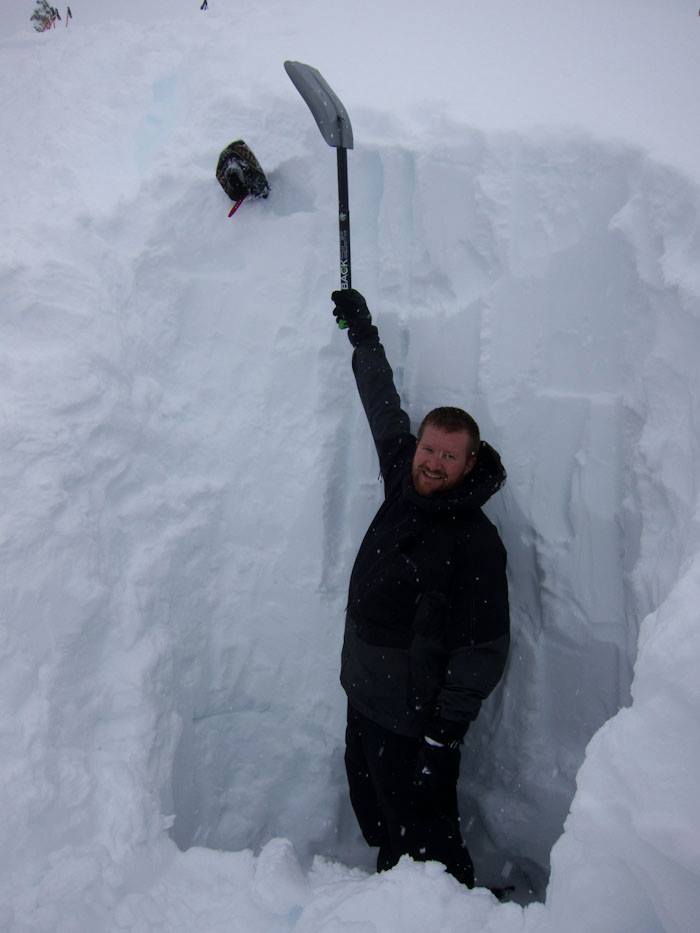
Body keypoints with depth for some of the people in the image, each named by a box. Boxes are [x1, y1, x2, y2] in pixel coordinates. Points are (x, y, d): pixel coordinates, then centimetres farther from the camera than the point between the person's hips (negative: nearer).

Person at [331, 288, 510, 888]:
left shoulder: (476, 542, -18)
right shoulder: (404, 488, 1)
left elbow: (485, 648, -18)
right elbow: (385, 408, 14)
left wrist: (446, 733, -20)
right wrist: (363, 332, 21)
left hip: (414, 719, -8)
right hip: (364, 698, 8)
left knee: (423, 836, 3)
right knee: (376, 817, 21)